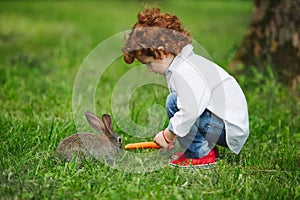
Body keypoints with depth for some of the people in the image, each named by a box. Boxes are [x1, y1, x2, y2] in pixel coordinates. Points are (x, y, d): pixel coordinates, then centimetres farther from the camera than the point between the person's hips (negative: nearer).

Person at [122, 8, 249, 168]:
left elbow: (191, 110, -33)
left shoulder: (183, 71, -20)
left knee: (174, 101, -19)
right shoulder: (187, 62, 14)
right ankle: (207, 148, 15)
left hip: (231, 130, -11)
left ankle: (200, 154, -10)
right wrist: (171, 134, 18)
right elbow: (191, 103, 23)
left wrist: (168, 135, -17)